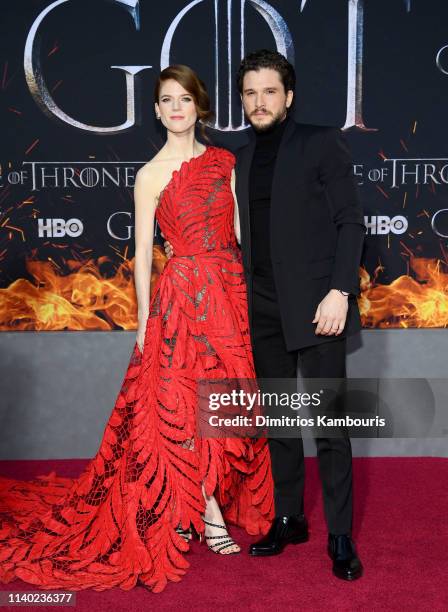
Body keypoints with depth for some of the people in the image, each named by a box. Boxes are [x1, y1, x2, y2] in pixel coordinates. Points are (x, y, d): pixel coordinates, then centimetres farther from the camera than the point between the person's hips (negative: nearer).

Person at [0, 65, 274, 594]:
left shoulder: (224, 161, 10)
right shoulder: (151, 174, -1)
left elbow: (239, 229, 11)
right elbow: (143, 250, -2)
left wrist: (251, 290, 6)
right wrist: (145, 318, -5)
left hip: (232, 289, 5)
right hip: (184, 292, -4)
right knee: (188, 402, 0)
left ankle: (206, 500, 29)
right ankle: (210, 515, 15)